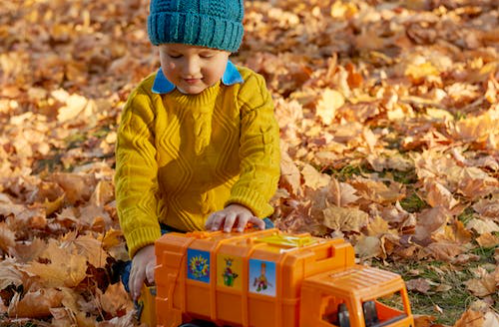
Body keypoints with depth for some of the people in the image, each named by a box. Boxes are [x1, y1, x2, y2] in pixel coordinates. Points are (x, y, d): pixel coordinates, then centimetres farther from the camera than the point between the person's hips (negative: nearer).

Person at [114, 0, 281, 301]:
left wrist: (242, 205, -46)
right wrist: (145, 245, -32)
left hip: (239, 229, 0)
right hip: (170, 230, 0)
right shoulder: (144, 103, -10)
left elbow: (263, 155, -24)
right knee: (140, 280, -23)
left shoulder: (249, 90, -9)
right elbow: (134, 178, -16)